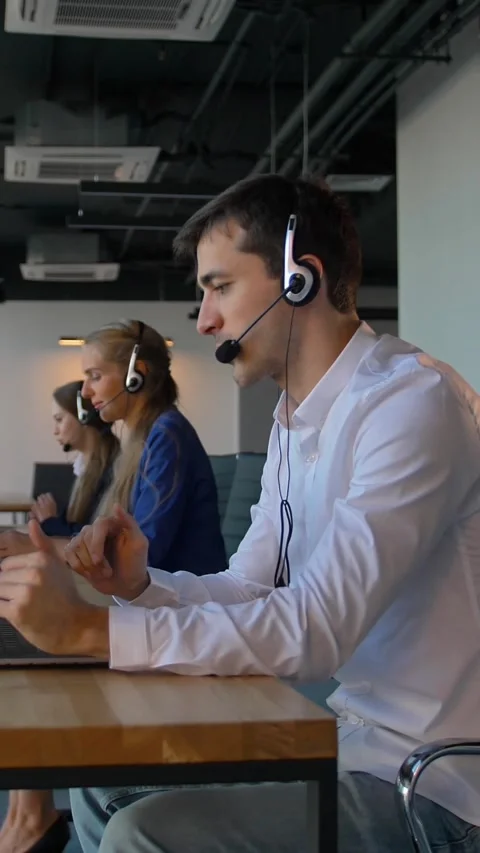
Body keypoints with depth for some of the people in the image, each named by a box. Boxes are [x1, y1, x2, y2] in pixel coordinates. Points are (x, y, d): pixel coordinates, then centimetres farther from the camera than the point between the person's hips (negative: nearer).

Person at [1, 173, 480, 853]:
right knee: (103, 782, 11)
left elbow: (318, 628, -28)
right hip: (354, 735, 9)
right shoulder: (295, 421, 11)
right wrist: (141, 585, -7)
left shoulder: (414, 402, -21)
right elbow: (249, 589, 13)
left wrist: (86, 628, -25)